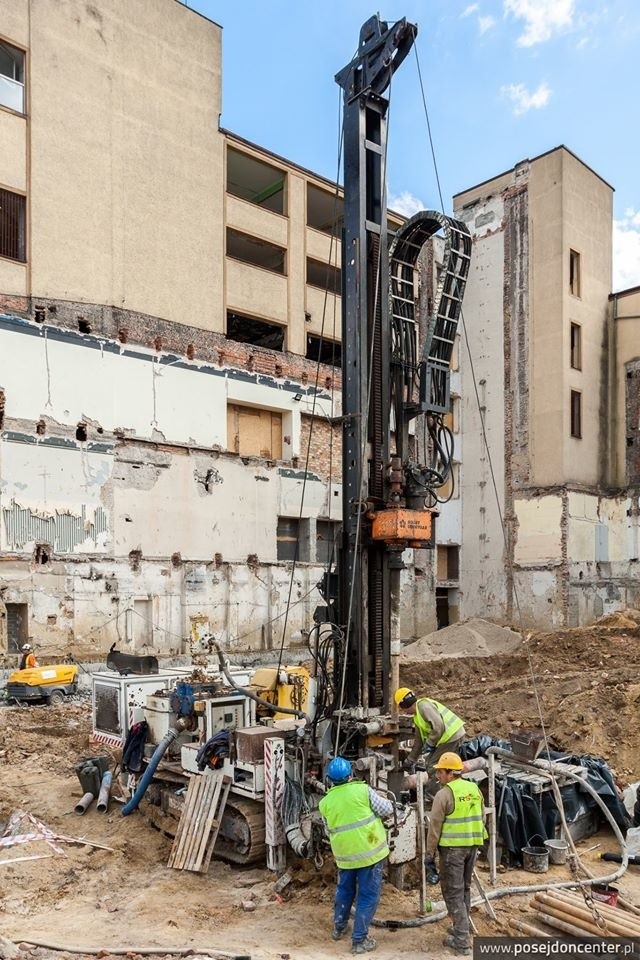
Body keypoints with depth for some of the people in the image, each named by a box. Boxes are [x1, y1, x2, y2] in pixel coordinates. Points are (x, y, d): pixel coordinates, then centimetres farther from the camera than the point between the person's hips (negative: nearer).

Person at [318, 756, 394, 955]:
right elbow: (387, 810, -6)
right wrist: (384, 801, 15)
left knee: (344, 890, 25)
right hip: (369, 850, -4)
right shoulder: (362, 789, -11)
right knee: (368, 895, 7)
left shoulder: (325, 802, 1)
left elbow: (330, 828, 13)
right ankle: (359, 940, 10)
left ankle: (338, 928, 40)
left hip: (344, 854, 4)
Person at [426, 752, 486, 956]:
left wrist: (430, 853, -5)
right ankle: (461, 928, 31)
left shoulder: (444, 794, -14)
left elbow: (435, 826, -12)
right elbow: (481, 818, 13)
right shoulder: (474, 789, 7)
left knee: (453, 892, 1)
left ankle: (462, 940, 1)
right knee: (464, 888, 21)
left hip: (452, 847, -7)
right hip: (472, 845, 7)